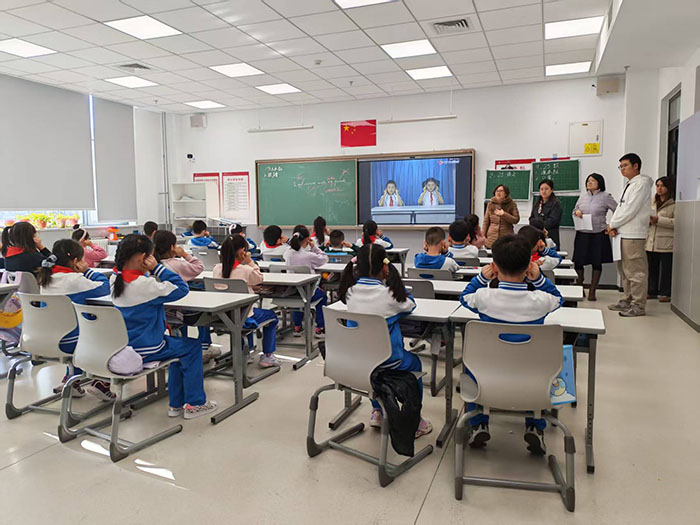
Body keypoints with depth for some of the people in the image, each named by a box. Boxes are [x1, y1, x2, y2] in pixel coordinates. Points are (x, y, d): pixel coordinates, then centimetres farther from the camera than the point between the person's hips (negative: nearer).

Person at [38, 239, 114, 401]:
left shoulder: (45, 278, 4)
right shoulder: (74, 280, -21)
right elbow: (105, 287, -13)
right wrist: (87, 271, -5)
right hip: (69, 342, -8)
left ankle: (71, 378, 33)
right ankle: (101, 382, 10)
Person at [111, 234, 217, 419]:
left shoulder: (115, 279, 1)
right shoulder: (145, 284, -26)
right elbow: (181, 288, -21)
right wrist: (157, 268, -19)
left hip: (123, 347, 9)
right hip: (145, 350, -9)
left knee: (179, 345, 26)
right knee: (192, 347, 11)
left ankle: (176, 404, 29)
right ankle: (194, 404, 15)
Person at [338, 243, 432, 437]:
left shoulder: (351, 292, -9)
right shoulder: (388, 294, -20)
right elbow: (410, 305, 1)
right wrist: (391, 276, -2)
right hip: (387, 361, -4)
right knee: (414, 363, 26)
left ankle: (377, 412, 41)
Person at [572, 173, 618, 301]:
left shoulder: (605, 197, -2)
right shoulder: (582, 197, 11)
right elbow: (574, 210, 21)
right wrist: (576, 212, -2)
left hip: (598, 235, -3)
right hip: (582, 234, 3)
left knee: (596, 264, 3)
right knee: (578, 262, 2)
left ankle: (592, 291, 13)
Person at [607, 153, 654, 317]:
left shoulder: (642, 183, -9)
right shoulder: (629, 185, 20)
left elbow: (630, 210, -16)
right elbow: (620, 208, 17)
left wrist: (612, 225, -8)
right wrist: (614, 227, 2)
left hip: (634, 235, -10)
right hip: (623, 233, 10)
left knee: (636, 272, -7)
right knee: (624, 270, 15)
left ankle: (639, 305, -2)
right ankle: (628, 301, 25)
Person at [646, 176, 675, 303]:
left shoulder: (674, 204, -5)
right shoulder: (653, 202, 18)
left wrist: (658, 220, -21)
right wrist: (648, 220, -1)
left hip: (666, 243, -6)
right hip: (651, 241, 6)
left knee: (666, 269, 0)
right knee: (652, 268, 11)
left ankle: (665, 293, 8)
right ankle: (652, 291, 20)